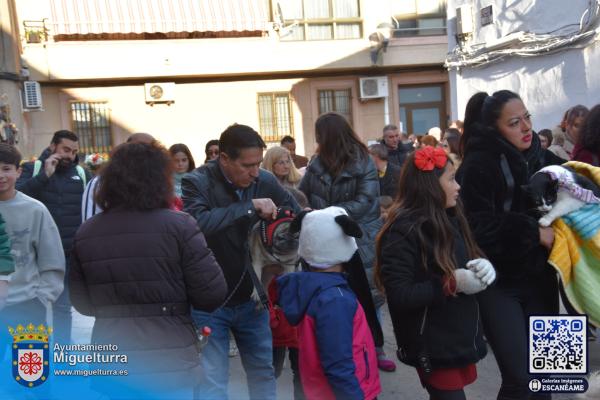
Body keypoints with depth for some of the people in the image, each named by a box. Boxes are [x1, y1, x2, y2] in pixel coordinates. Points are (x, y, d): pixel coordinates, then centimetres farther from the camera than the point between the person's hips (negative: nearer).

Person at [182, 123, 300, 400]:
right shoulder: (197, 182, -16)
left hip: (251, 298, 4)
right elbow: (197, 223, -35)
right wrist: (250, 206, -34)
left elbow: (297, 215, 7)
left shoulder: (265, 181, -5)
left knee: (264, 372, 19)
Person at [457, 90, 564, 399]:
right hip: (499, 284, -5)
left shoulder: (538, 155, 3)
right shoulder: (478, 165, -14)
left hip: (539, 277, 6)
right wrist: (532, 231, -17)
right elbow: (478, 229, -19)